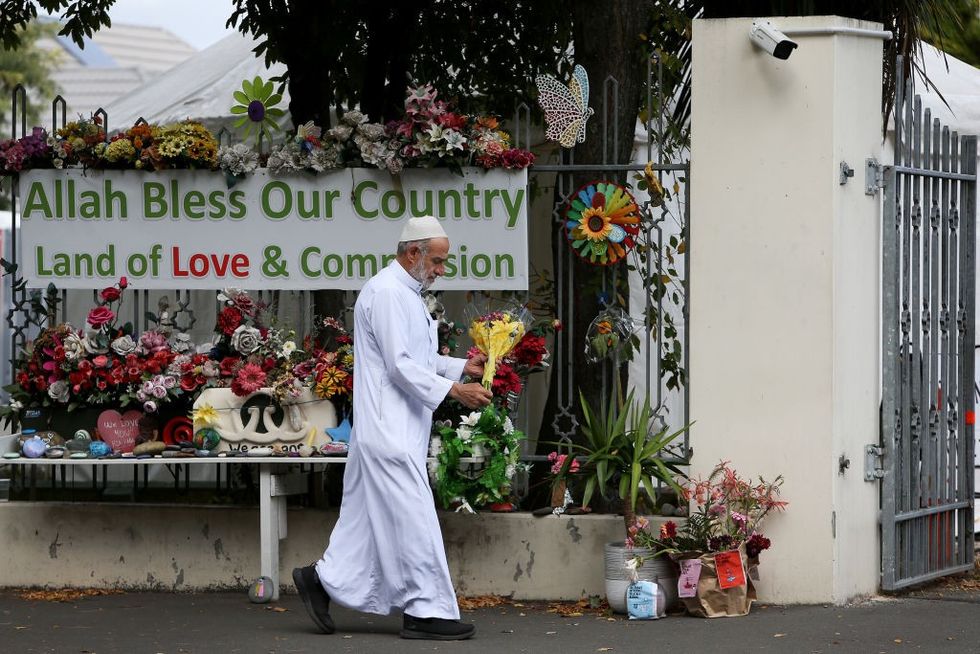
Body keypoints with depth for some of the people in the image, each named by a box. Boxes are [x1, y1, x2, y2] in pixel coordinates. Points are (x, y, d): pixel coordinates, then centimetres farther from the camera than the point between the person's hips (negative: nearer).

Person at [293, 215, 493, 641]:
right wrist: (454, 390, -22)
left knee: (369, 516, 12)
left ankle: (324, 579, 18)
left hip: (396, 427, 11)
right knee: (412, 517, -8)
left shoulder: (406, 293, 19)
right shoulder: (387, 293, -15)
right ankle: (426, 610, -5)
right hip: (388, 427, -11)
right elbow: (400, 365, -20)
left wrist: (464, 366, 14)